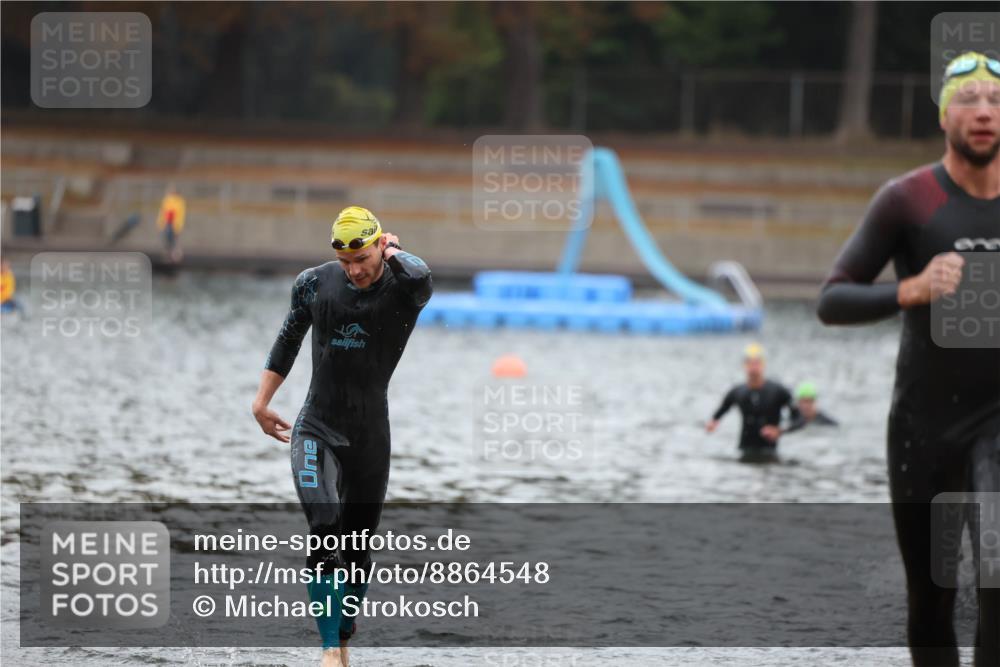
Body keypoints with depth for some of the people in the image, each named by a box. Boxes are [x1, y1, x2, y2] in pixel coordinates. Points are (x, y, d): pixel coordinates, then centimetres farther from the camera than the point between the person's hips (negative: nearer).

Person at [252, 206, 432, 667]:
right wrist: (262, 400, 18)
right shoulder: (315, 283, -1)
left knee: (358, 552, 9)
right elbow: (289, 338, 16)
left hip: (371, 437, 0)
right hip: (317, 430, 0)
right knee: (324, 533, -21)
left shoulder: (402, 289, -10)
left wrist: (392, 252, -16)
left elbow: (419, 277, -37)